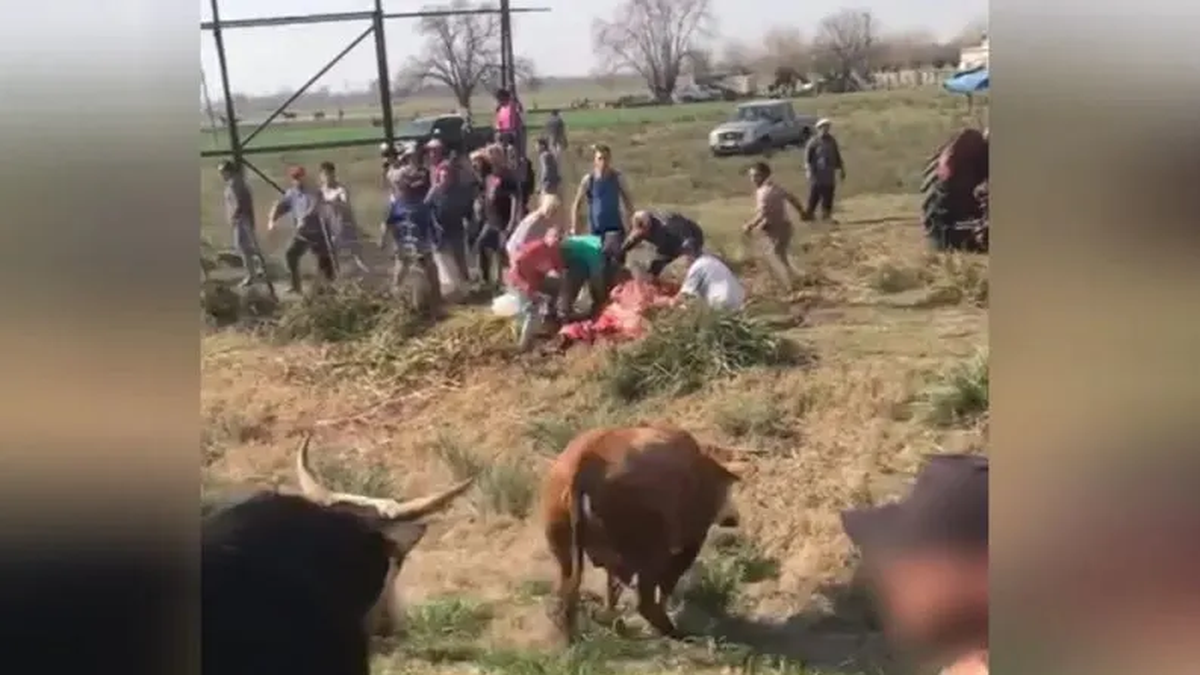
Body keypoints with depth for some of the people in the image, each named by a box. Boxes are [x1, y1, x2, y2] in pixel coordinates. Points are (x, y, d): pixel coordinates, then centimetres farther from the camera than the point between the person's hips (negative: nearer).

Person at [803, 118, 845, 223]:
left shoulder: (832, 141, 11)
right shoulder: (813, 142, -7)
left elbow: (837, 156, 19)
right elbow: (807, 158, -11)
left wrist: (841, 169, 18)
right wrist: (808, 170, -22)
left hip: (829, 175, 5)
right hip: (817, 175, -5)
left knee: (828, 196, 6)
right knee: (814, 196, -3)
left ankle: (826, 215, 14)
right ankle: (810, 214, 7)